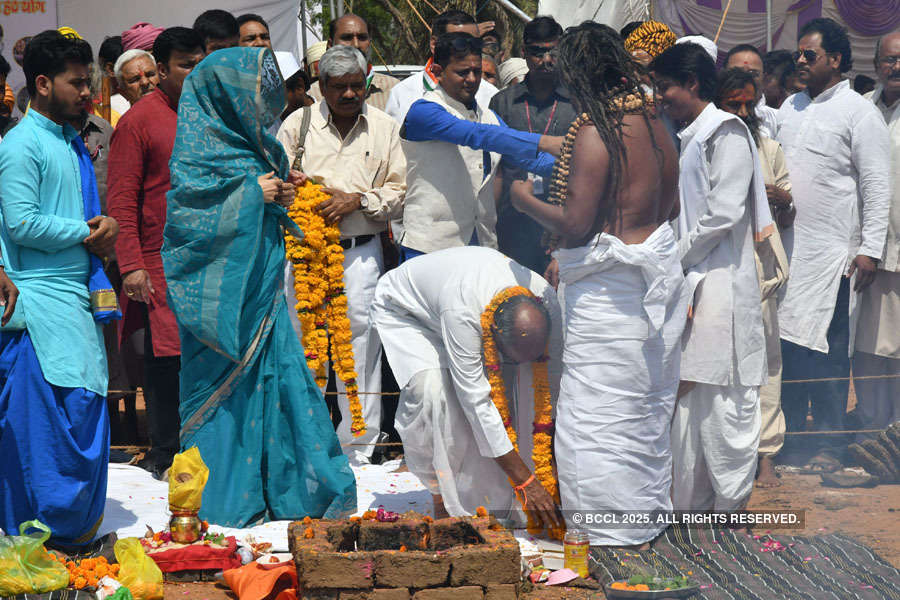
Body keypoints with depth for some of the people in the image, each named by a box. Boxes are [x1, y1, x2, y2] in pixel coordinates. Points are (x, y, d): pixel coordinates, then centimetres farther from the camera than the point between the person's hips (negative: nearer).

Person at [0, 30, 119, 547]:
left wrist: (103, 228, 4)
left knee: (85, 411, 9)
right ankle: (49, 530, -1)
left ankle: (77, 524, 17)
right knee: (48, 413, -8)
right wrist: (87, 232, -8)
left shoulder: (73, 144, 18)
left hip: (78, 295, 9)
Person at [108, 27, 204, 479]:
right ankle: (163, 454, 9)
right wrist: (131, 265, -14)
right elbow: (121, 200, -7)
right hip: (162, 265, -5)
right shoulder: (138, 121, -3)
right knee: (166, 357, -1)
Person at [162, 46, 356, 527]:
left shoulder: (250, 141, 13)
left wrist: (280, 192, 1)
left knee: (279, 372, 7)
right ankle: (225, 500, 7)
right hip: (221, 285, -8)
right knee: (226, 382, -2)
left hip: (259, 279, 8)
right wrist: (253, 193, -18)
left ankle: (281, 488, 15)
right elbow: (186, 212, -19)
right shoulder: (198, 149, -11)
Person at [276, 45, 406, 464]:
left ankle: (358, 447, 7)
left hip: (360, 252, 0)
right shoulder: (298, 124, 9)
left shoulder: (385, 128, 9)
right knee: (300, 342, 1)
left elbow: (401, 193, 6)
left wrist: (359, 200, -9)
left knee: (359, 343, -2)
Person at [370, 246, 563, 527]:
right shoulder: (461, 311, -45)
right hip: (402, 309, -5)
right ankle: (442, 503, -17)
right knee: (432, 388, -31)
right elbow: (476, 400, -42)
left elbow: (554, 378, -18)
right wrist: (527, 482, -40)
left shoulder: (547, 301, -29)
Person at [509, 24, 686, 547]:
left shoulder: (595, 133, -19)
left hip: (610, 293, -9)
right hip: (658, 279, 9)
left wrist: (526, 200, -3)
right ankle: (650, 510, 32)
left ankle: (609, 541, 2)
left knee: (596, 419, -2)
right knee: (648, 410, 19)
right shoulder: (653, 122, 7)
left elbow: (576, 225, -22)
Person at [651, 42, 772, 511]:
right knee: (686, 396, 9)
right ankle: (691, 507, 14)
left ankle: (731, 506, -1)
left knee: (723, 401, -7)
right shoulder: (685, 139, 19)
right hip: (686, 285, 9)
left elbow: (725, 213, -15)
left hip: (720, 282, -9)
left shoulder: (727, 133, -7)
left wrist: (675, 257, -9)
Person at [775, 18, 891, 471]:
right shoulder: (790, 107, 15)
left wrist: (870, 249, -12)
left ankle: (827, 444, 6)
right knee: (788, 345, 8)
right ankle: (790, 437, 17)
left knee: (827, 350, -2)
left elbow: (877, 184, -7)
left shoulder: (858, 112, -5)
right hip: (786, 246, 6)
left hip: (830, 251, -6)